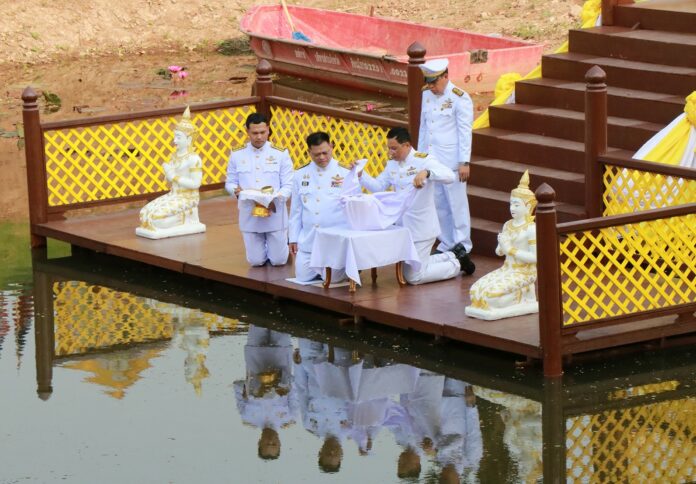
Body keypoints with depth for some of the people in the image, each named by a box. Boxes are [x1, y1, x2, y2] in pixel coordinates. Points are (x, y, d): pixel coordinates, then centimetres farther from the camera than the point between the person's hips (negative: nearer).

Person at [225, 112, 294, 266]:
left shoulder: (281, 154, -4)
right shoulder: (237, 155, 1)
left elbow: (288, 185, -5)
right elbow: (230, 183, 5)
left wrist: (276, 199, -25)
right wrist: (236, 190, -19)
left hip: (274, 213, -1)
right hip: (249, 214, 1)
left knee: (278, 260, 4)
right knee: (256, 261, 6)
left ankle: (284, 241, 38)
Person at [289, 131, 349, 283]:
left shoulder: (345, 174, -3)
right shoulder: (301, 175, 7)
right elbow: (296, 209, 10)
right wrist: (293, 238, 10)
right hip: (307, 240, 4)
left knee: (332, 279, -9)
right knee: (303, 278, 3)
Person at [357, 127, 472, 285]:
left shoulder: (423, 160, -16)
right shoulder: (392, 163, 6)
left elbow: (449, 176, -29)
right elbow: (378, 186, 8)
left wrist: (427, 172, -47)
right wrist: (360, 174, -8)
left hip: (421, 228, -8)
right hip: (403, 225, 8)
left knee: (413, 276, -5)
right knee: (410, 270, 19)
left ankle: (457, 265, 14)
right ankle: (451, 258, 33)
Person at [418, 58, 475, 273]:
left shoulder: (460, 99, -9)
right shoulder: (426, 95, 11)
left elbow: (465, 132, -10)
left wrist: (464, 162, -14)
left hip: (451, 162, -6)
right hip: (431, 159, 6)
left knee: (457, 204, -3)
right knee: (438, 205, 9)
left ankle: (462, 246, 2)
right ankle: (447, 245, 16)